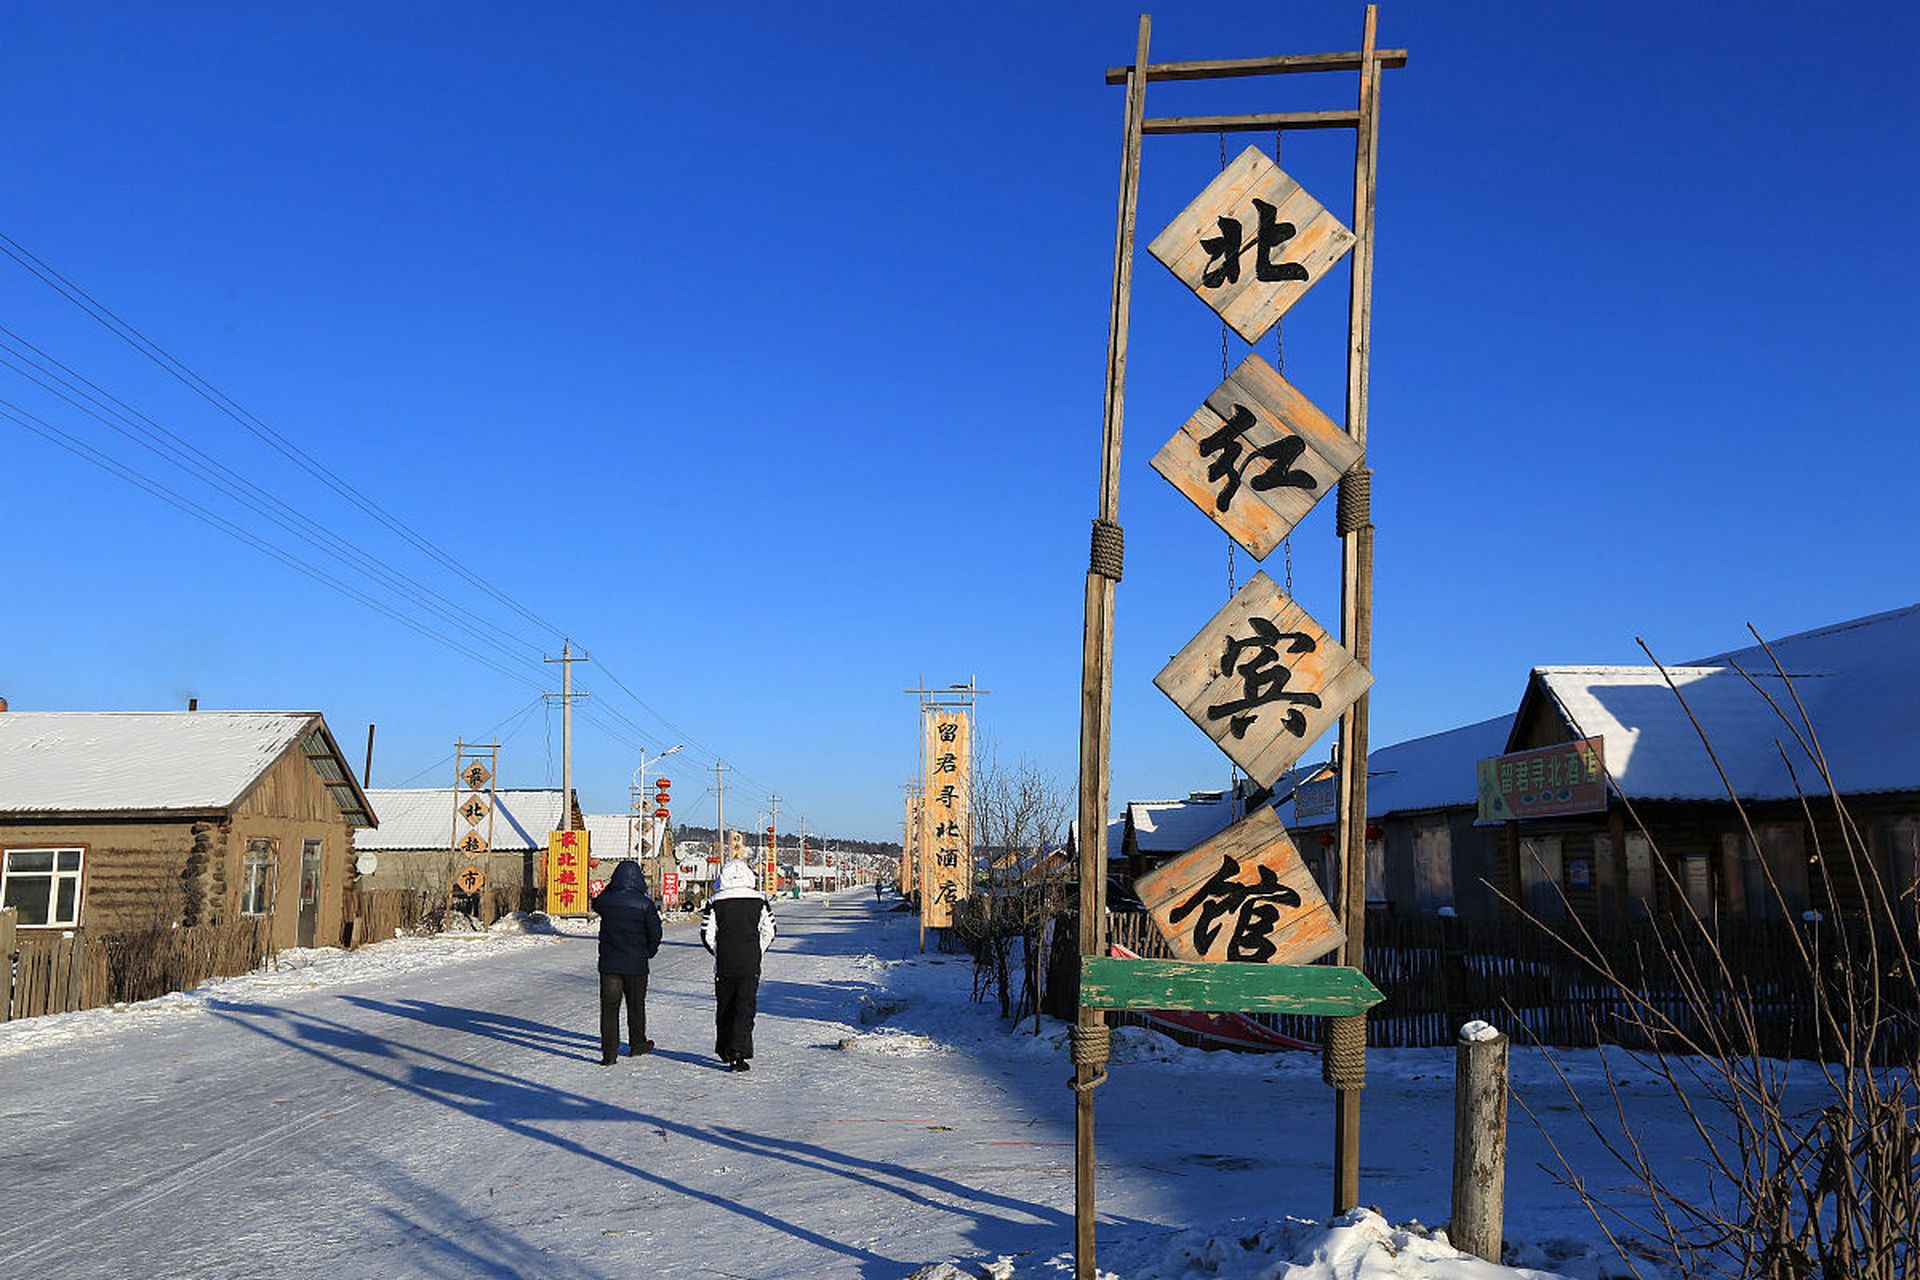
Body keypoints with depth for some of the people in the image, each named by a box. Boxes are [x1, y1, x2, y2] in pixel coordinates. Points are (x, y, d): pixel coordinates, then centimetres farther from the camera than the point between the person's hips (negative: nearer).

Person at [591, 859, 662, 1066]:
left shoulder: (605, 900, -6)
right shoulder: (644, 903, -11)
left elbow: (596, 904, 20)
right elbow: (655, 933, -7)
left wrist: (612, 887, 11)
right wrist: (649, 952, 10)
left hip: (609, 963, 1)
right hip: (636, 964, -1)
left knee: (609, 1006, 4)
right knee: (636, 1005, 16)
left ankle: (609, 1052, -1)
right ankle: (637, 1044, 30)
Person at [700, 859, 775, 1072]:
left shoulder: (716, 903, -3)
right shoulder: (760, 902, 0)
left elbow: (707, 935, -2)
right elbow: (768, 933, 3)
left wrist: (719, 954, 12)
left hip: (724, 966, 0)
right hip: (751, 966, 0)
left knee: (724, 1007, 15)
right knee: (745, 1007, 0)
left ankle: (724, 1050, 25)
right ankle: (738, 1052, -12)